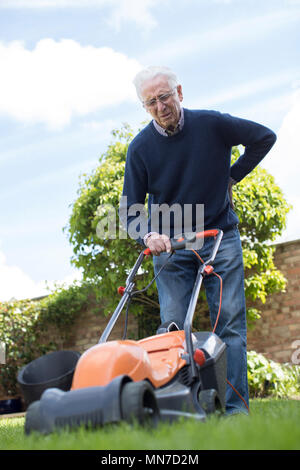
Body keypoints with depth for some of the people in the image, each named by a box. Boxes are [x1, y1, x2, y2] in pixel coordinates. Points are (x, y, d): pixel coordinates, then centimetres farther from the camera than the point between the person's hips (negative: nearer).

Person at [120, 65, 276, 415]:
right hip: (170, 246, 1)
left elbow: (264, 137, 8)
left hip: (220, 237, 0)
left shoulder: (212, 124, -5)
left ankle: (236, 408, -2)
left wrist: (232, 176, 4)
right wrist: (148, 235, -21)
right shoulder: (140, 147, -3)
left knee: (230, 323, -5)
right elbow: (130, 208, -1)